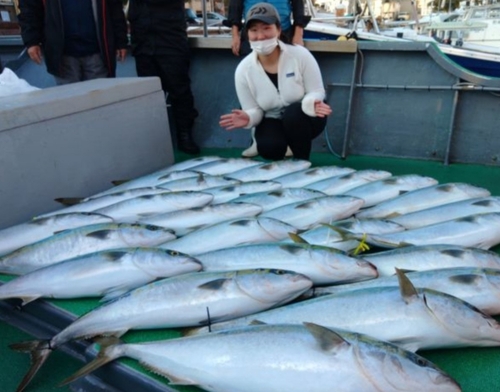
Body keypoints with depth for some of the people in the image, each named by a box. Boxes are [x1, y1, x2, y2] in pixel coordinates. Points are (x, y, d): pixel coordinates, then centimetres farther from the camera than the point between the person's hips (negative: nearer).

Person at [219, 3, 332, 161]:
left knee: (293, 113, -35)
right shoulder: (243, 70, -14)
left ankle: (302, 161, -11)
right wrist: (248, 118, -32)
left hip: (301, 119, 0)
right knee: (268, 147, -32)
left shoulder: (300, 55, -18)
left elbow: (316, 92, -11)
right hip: (273, 122, 0)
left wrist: (311, 104, -37)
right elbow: (255, 110, -7)